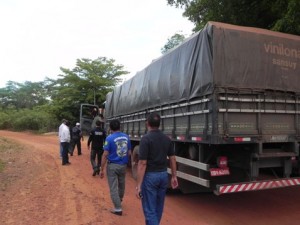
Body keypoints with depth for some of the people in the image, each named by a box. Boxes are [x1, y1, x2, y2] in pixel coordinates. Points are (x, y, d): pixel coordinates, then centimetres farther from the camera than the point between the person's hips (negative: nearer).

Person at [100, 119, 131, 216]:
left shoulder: (109, 138, -14)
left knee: (113, 188, 5)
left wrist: (101, 169, -9)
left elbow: (105, 155, -15)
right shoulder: (126, 137, 0)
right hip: (123, 165, 5)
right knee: (121, 184, 25)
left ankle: (118, 209, 9)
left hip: (112, 165, -5)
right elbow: (129, 152, 5)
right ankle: (120, 199, 48)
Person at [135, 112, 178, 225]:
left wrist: (138, 185, -16)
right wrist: (174, 176, 18)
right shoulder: (167, 138, 3)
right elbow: (172, 159, 8)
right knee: (158, 207, 22)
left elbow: (142, 163, -19)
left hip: (150, 176, -7)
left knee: (150, 209, 1)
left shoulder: (146, 138, -17)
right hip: (163, 175, 7)